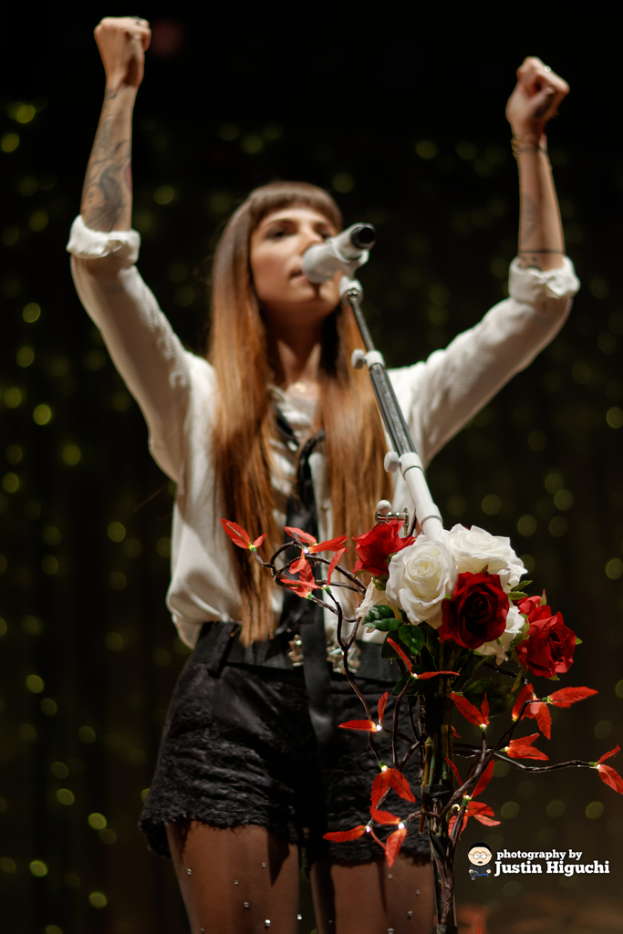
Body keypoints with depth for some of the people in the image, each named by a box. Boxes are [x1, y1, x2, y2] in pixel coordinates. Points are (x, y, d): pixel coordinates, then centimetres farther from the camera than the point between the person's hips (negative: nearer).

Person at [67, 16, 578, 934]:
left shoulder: (400, 403, 18)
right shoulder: (197, 402, 13)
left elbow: (541, 299, 16)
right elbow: (101, 259, 2)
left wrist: (529, 143, 15)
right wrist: (121, 88, 5)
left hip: (368, 697, 2)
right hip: (234, 695, -1)